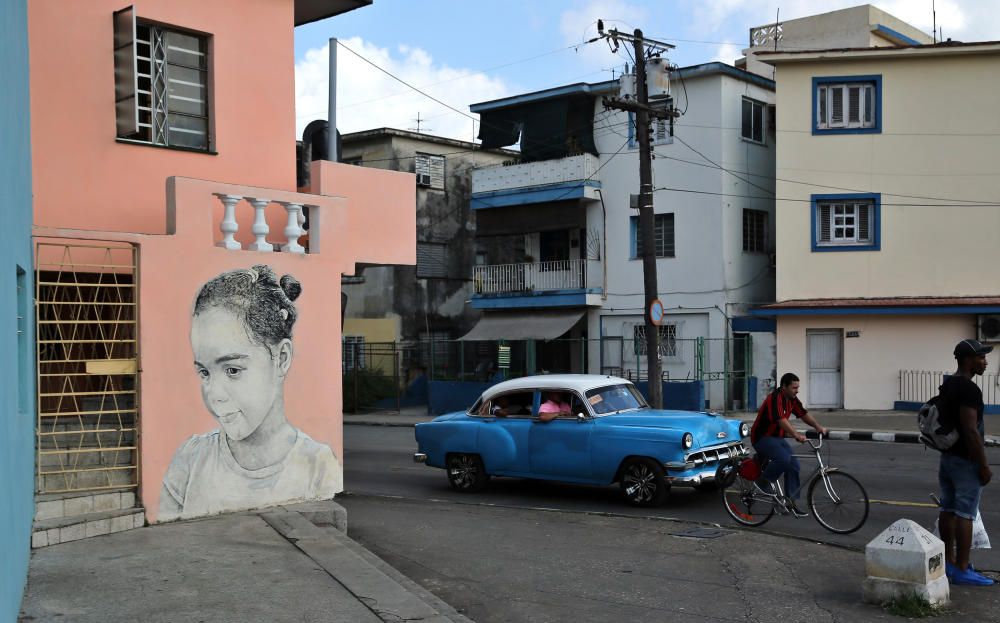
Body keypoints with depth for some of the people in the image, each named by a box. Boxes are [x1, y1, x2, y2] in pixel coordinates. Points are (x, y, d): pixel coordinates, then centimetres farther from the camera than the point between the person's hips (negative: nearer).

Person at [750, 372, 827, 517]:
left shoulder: (792, 399, 6)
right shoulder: (775, 398, -24)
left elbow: (803, 414, 6)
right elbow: (781, 420, -36)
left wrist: (818, 427, -10)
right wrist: (796, 435, -46)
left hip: (777, 437, 9)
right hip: (762, 438, -9)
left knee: (793, 464, -1)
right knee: (784, 459, -30)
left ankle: (791, 502, 5)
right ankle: (763, 482, -8)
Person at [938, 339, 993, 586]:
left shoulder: (947, 385, 11)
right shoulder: (969, 389, -20)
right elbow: (971, 430, -24)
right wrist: (984, 466, -19)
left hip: (947, 456, 10)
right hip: (966, 461, -10)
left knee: (948, 510, 13)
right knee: (965, 514, -5)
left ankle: (949, 562, 22)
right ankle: (962, 570, -1)